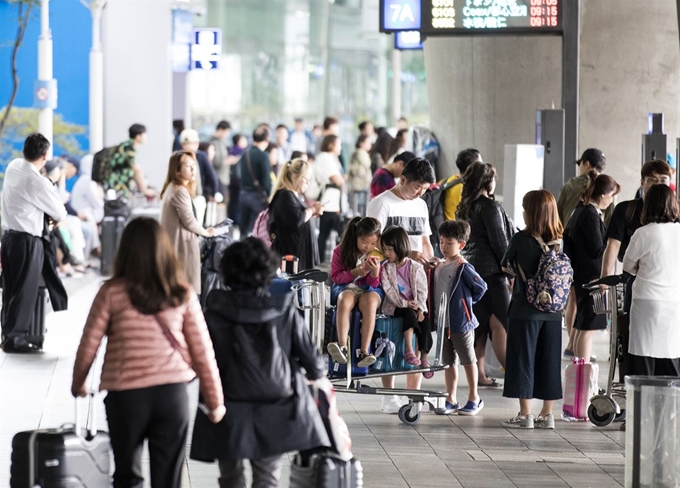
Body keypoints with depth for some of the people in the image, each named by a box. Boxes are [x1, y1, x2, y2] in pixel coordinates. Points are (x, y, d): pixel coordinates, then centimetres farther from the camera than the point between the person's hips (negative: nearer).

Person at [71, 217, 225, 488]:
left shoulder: (112, 292, -5)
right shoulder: (182, 293, -1)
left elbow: (88, 345, 0)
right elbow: (202, 350, 1)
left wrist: (78, 383, 19)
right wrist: (215, 400, 10)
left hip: (125, 394, -1)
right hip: (172, 392, 1)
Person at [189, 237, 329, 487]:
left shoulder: (214, 315, -10)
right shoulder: (286, 312, -8)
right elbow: (310, 357, -2)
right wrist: (316, 373, 21)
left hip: (228, 415, 0)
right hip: (275, 413, 0)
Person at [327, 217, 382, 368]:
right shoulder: (341, 251, -1)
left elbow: (374, 284, 2)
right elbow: (336, 276, 0)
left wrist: (375, 271, -21)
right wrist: (355, 272, -16)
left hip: (369, 289, 0)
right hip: (346, 287, 0)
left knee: (370, 303, -38)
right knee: (344, 301, -38)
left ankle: (364, 352, -47)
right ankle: (342, 348, -52)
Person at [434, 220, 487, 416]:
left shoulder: (463, 267, -13)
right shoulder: (439, 267, 9)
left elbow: (481, 287, -12)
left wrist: (467, 302, -3)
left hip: (461, 322, -7)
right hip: (443, 322, 7)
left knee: (468, 360, 5)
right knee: (448, 362, 11)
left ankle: (474, 398, 14)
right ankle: (451, 400, 16)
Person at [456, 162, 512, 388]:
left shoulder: (464, 208, 12)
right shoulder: (489, 207, -12)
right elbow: (499, 242, -13)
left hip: (470, 269, 8)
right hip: (490, 271, -8)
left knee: (479, 325, 9)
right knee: (500, 324, -7)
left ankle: (479, 374, 9)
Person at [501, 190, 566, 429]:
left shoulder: (521, 239, -10)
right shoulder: (559, 241, 0)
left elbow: (505, 266, 4)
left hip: (525, 309, -4)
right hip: (553, 311, 4)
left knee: (523, 358, 4)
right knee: (549, 361, 10)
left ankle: (525, 414, 4)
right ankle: (547, 414, 14)